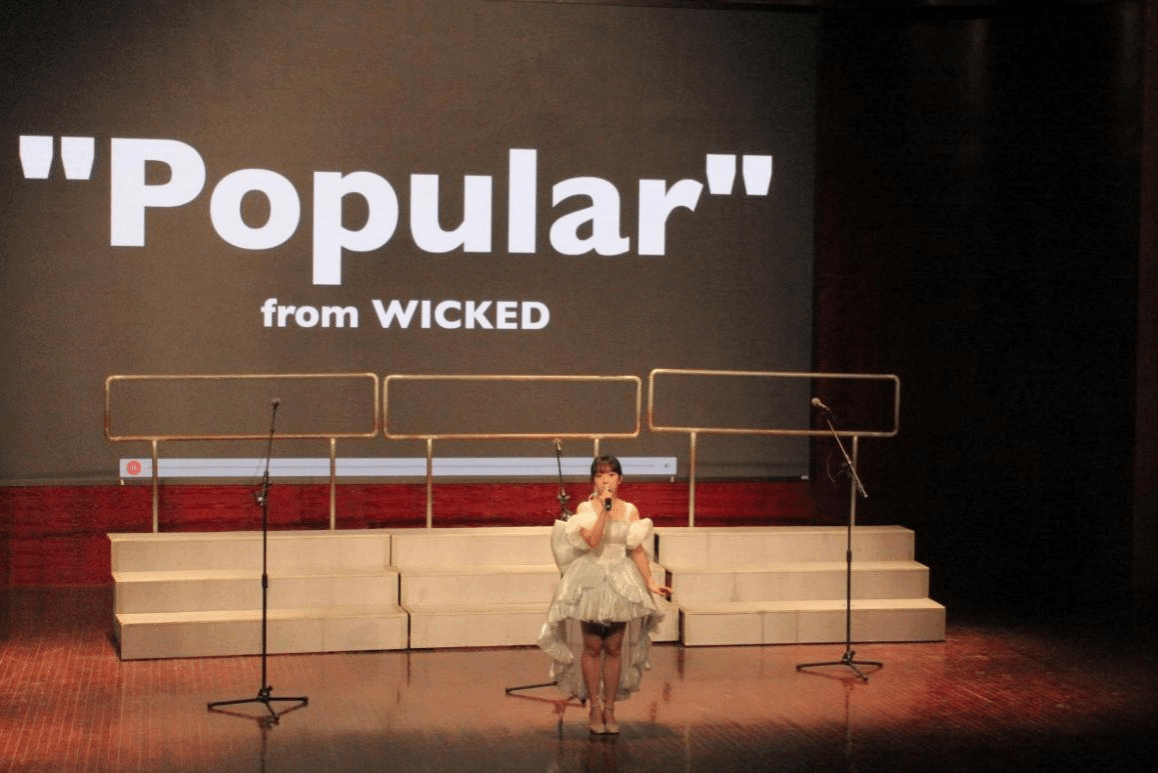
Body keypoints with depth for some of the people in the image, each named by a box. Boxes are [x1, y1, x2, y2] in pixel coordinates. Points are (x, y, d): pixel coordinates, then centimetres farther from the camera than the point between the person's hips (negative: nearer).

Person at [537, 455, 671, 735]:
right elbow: (593, 541, -18)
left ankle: (609, 708, 13)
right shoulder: (585, 508, -2)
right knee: (592, 647, 1)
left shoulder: (630, 510, 4)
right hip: (591, 581, -2)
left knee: (615, 648, 4)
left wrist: (650, 582, -4)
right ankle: (595, 707, 10)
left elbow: (637, 549, 3)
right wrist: (604, 509, -18)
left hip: (621, 583, 2)